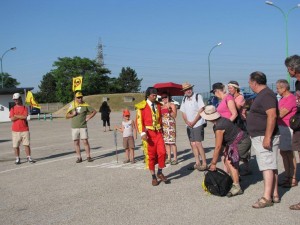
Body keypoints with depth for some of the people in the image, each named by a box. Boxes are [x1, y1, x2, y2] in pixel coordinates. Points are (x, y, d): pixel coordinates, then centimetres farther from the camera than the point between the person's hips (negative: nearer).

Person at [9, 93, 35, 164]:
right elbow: (12, 119, -7)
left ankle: (29, 158, 5)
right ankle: (17, 159, 11)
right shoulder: (12, 109, 8)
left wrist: (16, 116, -5)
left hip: (25, 130, -1)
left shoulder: (25, 108, 6)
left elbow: (25, 116, -11)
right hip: (15, 130, 1)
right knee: (16, 146, 2)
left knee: (27, 144, -1)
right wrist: (21, 116, -8)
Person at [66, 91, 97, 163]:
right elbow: (67, 116, 7)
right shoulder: (72, 105, 5)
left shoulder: (85, 105, 1)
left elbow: (94, 111, 8)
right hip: (74, 127, 2)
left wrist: (88, 118, -1)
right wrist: (73, 114, -12)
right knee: (76, 142, 4)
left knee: (85, 141, -6)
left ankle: (88, 157, 2)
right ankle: (79, 157, 12)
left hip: (83, 126, -2)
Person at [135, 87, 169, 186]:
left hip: (158, 132, 4)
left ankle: (160, 173, 13)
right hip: (148, 133, -4)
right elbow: (139, 120, -9)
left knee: (162, 152, -7)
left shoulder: (158, 105, 11)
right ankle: (154, 177, 13)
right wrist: (143, 133, -20)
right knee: (150, 155, 2)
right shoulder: (142, 106, -5)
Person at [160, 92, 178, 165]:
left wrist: (169, 110, -22)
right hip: (163, 125, 6)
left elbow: (174, 115, -11)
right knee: (166, 142, 5)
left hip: (170, 125, -6)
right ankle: (168, 158, 11)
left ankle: (175, 159, -6)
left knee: (172, 142, -9)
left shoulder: (172, 105, 0)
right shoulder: (162, 106, 18)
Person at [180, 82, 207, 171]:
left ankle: (204, 163, -5)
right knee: (193, 144, 6)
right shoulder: (184, 99, 12)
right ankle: (197, 163, 13)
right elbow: (183, 113, 13)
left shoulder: (198, 97, -6)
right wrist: (187, 122, -4)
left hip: (198, 124, -6)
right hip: (189, 125, 6)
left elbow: (201, 110, -11)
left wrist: (193, 122, -12)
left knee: (198, 143, -11)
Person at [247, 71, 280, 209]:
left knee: (267, 166, -11)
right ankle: (274, 195, 15)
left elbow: (272, 116, -25)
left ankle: (267, 198, -11)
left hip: (264, 137, -11)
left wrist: (267, 137, -27)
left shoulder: (266, 95, -16)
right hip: (260, 137, 11)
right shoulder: (262, 95, 17)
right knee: (271, 166, 11)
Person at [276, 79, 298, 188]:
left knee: (289, 153, -3)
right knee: (283, 152, 11)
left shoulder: (291, 98, -14)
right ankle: (287, 177, 19)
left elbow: (280, 114, -18)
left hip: (287, 128, -9)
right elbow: (277, 113, 19)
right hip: (280, 127, 9)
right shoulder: (282, 99, 17)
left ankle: (293, 179, 4)